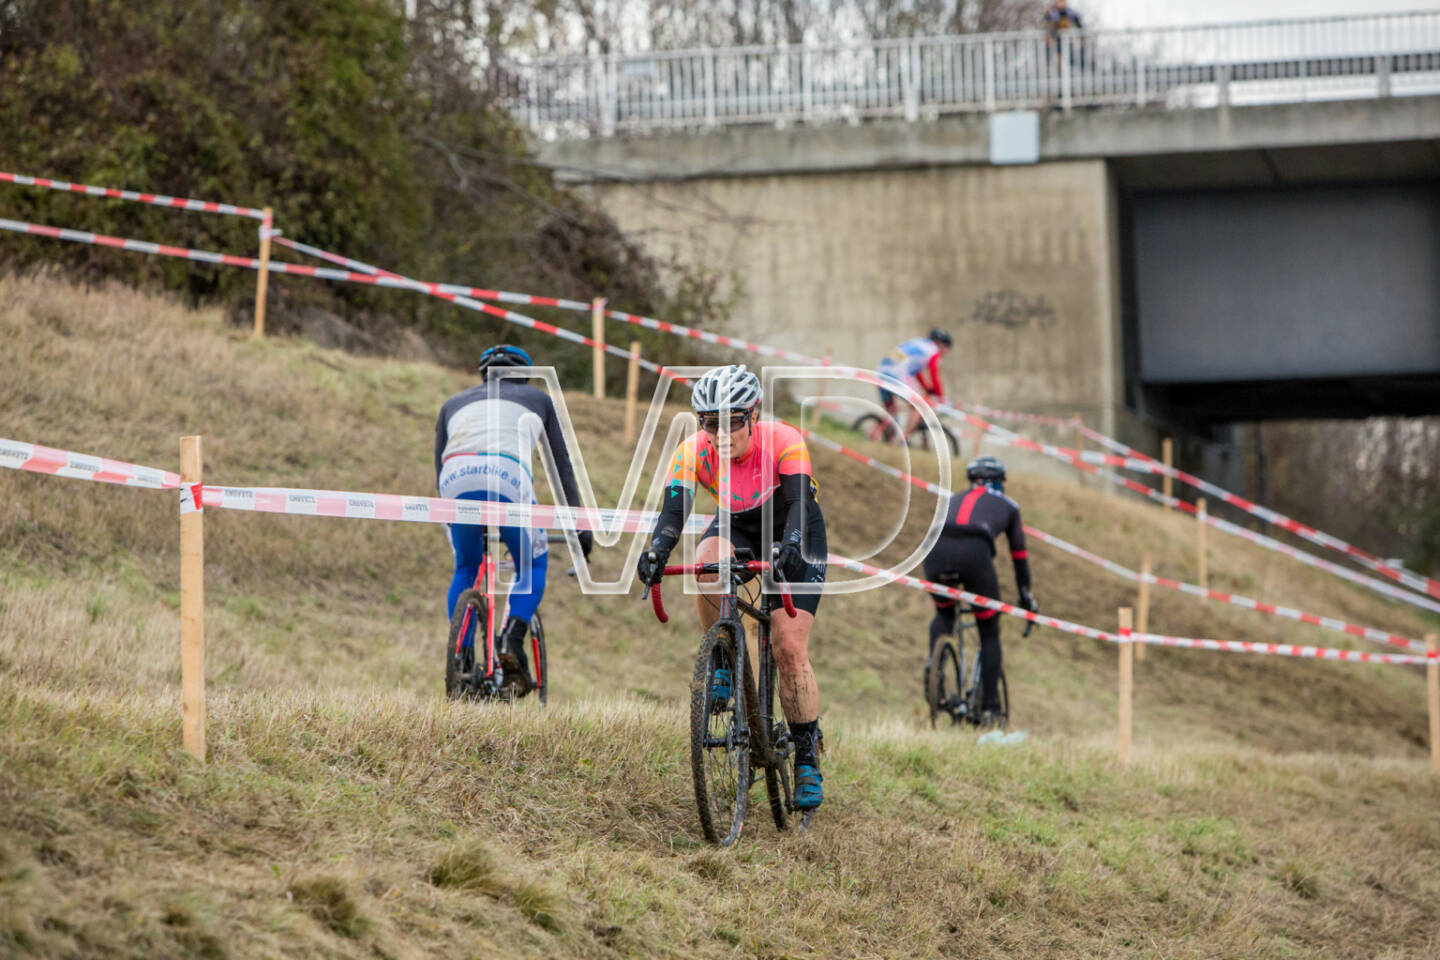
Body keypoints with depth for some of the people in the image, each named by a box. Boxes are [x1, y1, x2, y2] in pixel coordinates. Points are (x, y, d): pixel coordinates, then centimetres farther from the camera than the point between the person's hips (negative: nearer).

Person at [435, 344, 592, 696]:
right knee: (533, 566, 19)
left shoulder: (455, 403, 36)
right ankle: (511, 644, -4)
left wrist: (449, 519, 51)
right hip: (508, 477, -2)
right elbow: (562, 466, 34)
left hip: (456, 479, 2)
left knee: (465, 569, 25)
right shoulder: (537, 399, 32)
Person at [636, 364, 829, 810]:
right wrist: (656, 552, -52)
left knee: (790, 646, -15)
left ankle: (808, 759, -3)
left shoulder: (783, 441, -30)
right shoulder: (694, 452, -23)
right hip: (737, 529, 3)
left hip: (793, 534, -3)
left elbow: (799, 502, -39)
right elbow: (674, 509, -33)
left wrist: (790, 548, -59)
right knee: (705, 563, -34)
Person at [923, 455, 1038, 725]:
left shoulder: (954, 500, 38)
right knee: (990, 634, 16)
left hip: (937, 550, 3)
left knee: (943, 614, 33)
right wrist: (1027, 597, 48)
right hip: (975, 552, -3)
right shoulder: (1007, 506, 32)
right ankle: (989, 708, 12)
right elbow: (1019, 556, 37)